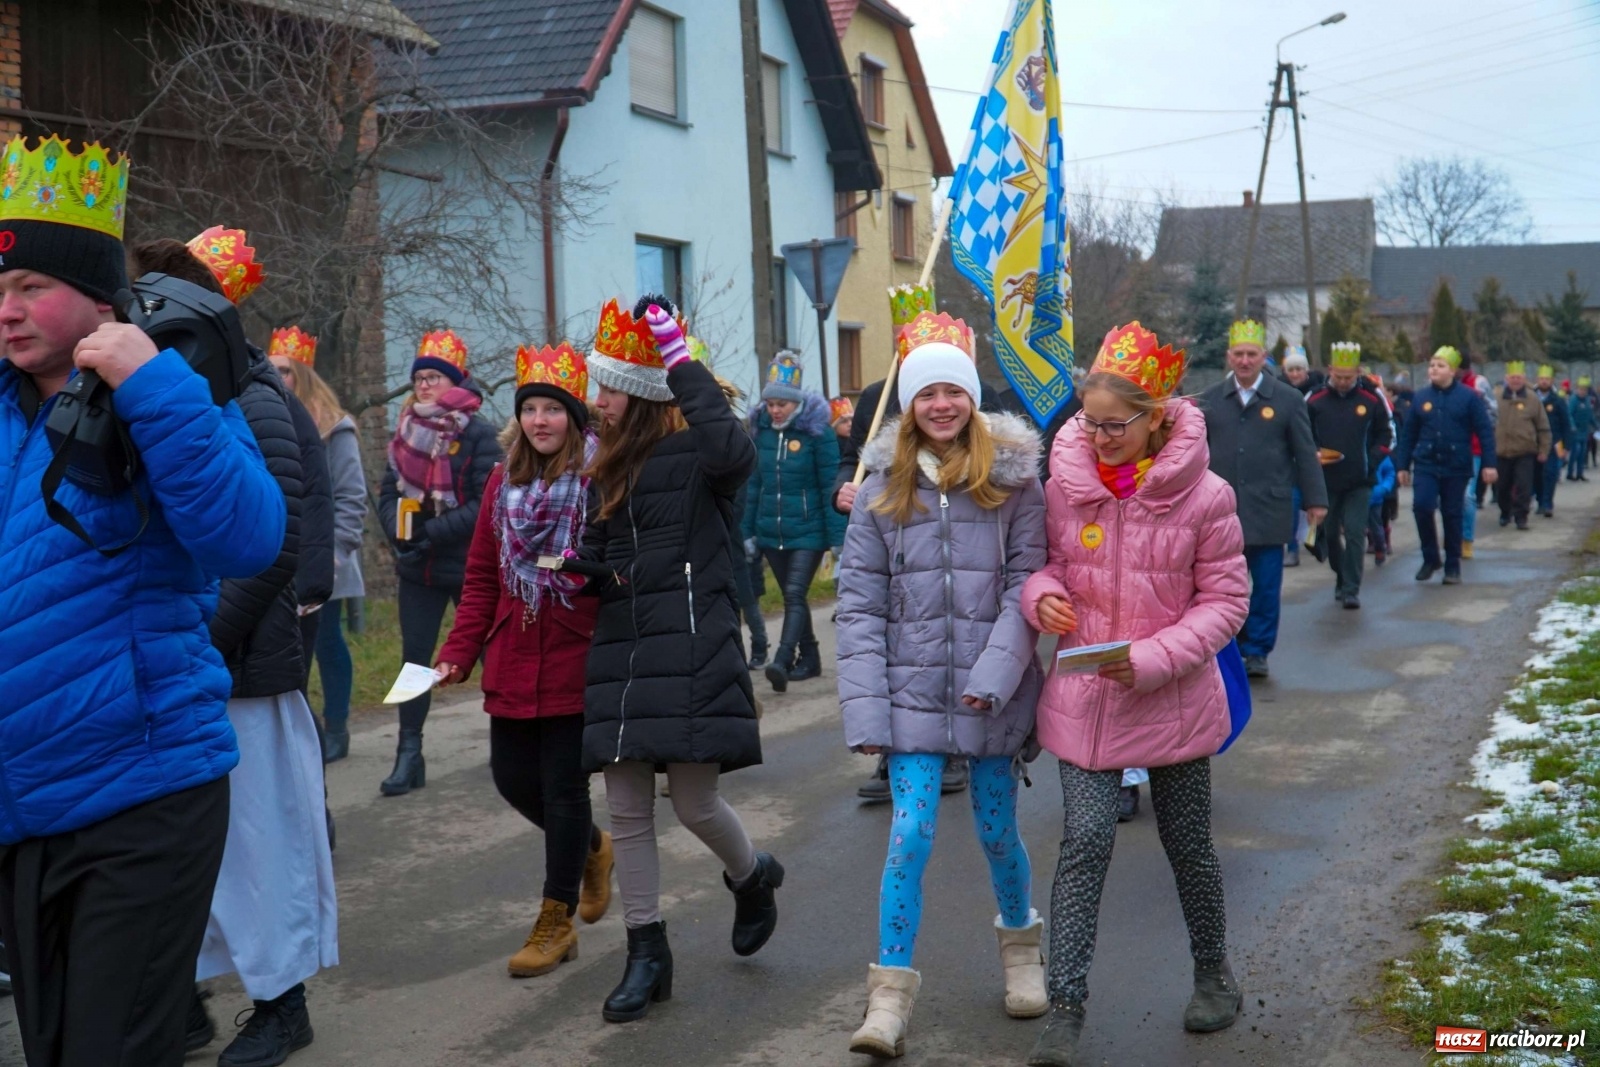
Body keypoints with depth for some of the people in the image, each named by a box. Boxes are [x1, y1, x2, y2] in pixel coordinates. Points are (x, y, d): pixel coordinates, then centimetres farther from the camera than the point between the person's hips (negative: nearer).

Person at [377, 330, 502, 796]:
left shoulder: (477, 434, -8)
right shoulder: (407, 430, 7)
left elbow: (486, 504, -15)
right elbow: (389, 491, 5)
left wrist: (433, 531, -20)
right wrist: (399, 529, -15)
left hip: (469, 566, -4)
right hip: (418, 568, 4)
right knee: (414, 657, 3)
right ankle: (409, 755, 9)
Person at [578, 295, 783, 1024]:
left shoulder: (694, 453, -8)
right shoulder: (610, 465, 15)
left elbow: (737, 450, -32)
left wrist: (682, 363, -27)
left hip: (691, 653, -7)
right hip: (622, 653, 7)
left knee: (695, 803, -2)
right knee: (627, 811, 5)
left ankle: (754, 878, 31)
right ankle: (646, 953, 16)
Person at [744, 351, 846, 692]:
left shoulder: (817, 431, -8)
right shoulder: (761, 430, 6)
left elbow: (830, 485, -8)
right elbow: (753, 483, 11)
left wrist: (837, 536, -11)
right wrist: (748, 531, 10)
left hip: (807, 531, -5)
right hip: (771, 532, 6)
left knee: (795, 595, -15)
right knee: (791, 597, 14)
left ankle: (782, 661, -25)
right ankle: (809, 657, 27)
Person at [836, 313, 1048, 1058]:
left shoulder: (1013, 479, -1)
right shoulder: (884, 486, 2)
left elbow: (1026, 583, -5)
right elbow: (859, 602, -1)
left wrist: (995, 674, -16)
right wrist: (866, 706, -8)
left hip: (990, 693, 0)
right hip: (912, 689, 1)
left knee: (997, 831, 12)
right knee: (909, 837, -5)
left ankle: (1020, 943, 40)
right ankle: (890, 996, 5)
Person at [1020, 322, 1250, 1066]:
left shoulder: (1203, 496, -12)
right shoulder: (1066, 484, -5)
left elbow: (1226, 599, -7)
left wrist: (1153, 658, -20)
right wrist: (1041, 594, -15)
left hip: (1172, 699, -1)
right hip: (1083, 697, 1)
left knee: (1188, 844, 16)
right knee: (1084, 843, -7)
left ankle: (1213, 975, 40)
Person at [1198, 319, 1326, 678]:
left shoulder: (1288, 400, 2)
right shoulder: (1210, 400, 7)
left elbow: (1305, 454, 4)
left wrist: (1315, 499, 1)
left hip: (1268, 510, -1)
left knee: (1266, 587, 4)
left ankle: (1257, 651, 15)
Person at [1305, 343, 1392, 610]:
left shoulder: (1372, 399, -3)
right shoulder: (1314, 400, -3)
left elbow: (1385, 435, 6)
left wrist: (1371, 460, -7)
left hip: (1360, 482, -2)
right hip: (1326, 480, 2)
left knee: (1355, 534, -8)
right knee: (1330, 533, 12)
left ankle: (1351, 589, -2)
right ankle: (1342, 577, 33)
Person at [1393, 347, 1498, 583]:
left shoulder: (1468, 396, -3)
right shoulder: (1421, 396, 5)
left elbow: (1485, 431, -3)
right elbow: (1408, 433, 9)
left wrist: (1489, 464, -9)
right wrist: (1402, 465, 8)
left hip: (1457, 468, -1)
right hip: (1426, 465, 2)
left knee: (1452, 515, 5)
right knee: (1421, 506, -15)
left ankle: (1453, 566, 18)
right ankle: (1430, 558, 2)